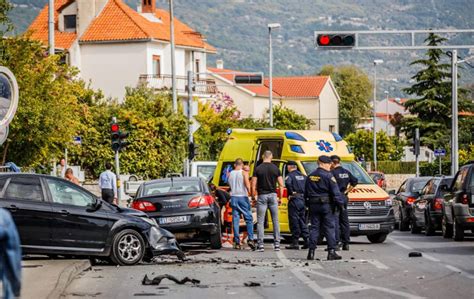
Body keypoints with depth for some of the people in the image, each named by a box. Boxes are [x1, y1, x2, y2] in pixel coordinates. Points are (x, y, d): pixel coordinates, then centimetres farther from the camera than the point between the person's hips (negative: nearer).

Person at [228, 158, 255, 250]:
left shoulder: (230, 174, 8)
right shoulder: (244, 173, -5)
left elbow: (230, 185, 13)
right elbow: (247, 185, -15)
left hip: (233, 197, 4)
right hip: (243, 197, -3)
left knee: (235, 220, 4)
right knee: (249, 219, 3)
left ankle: (237, 242, -1)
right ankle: (250, 239, -10)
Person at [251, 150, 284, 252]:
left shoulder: (258, 169, -4)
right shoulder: (275, 168, 1)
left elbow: (253, 185, -6)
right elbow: (281, 185, 0)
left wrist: (253, 197, 5)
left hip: (262, 196, -2)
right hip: (273, 195, 2)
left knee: (260, 221, 2)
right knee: (275, 221, 9)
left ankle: (260, 245, -5)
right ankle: (277, 244, 7)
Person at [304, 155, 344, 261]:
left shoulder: (310, 176, 11)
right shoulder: (328, 176, -9)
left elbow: (306, 193, 16)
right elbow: (335, 192, -12)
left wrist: (308, 204, 21)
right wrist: (341, 203, -5)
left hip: (313, 205, 5)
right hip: (326, 205, -5)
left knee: (314, 228, 7)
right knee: (329, 228, -1)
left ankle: (311, 252, 2)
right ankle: (331, 251, -4)